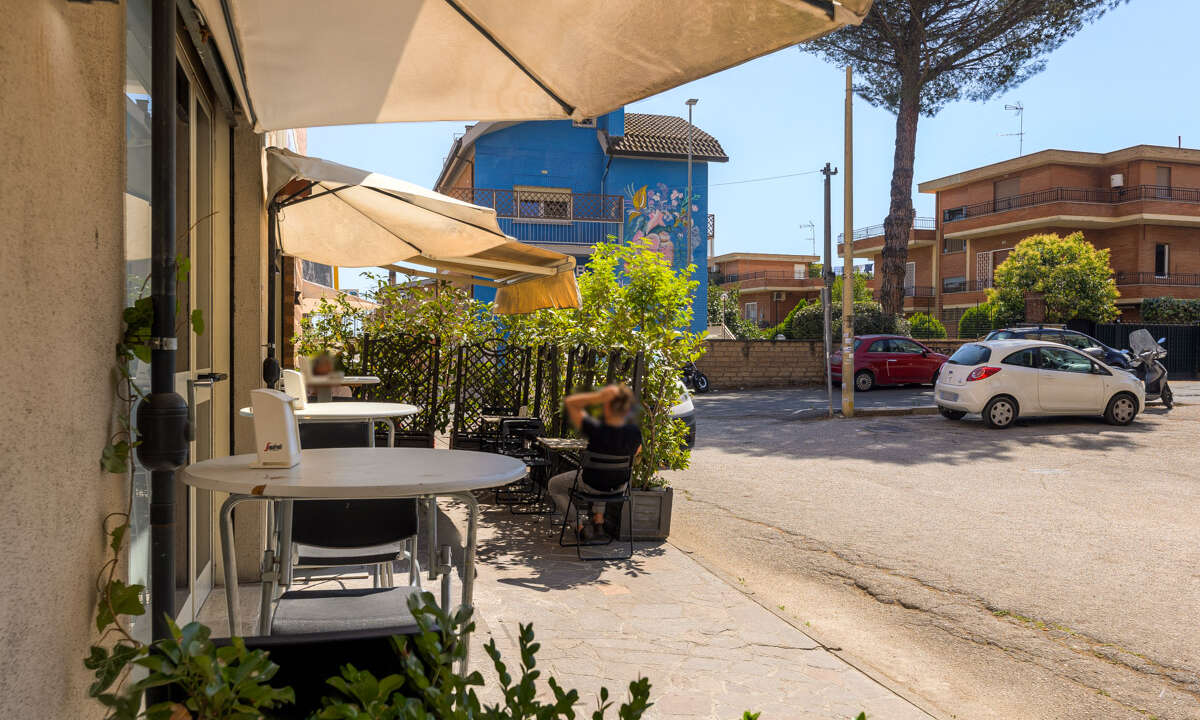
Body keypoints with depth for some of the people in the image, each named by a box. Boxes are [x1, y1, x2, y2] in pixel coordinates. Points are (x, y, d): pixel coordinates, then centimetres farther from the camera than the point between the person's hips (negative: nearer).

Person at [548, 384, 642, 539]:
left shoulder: (596, 429, -35)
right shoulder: (635, 431, -24)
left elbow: (569, 402, -27)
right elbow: (636, 452, -2)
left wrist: (597, 397, -41)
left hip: (593, 485, -4)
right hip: (620, 484, 4)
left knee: (554, 485, 24)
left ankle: (580, 526, 16)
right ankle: (599, 518, 38)